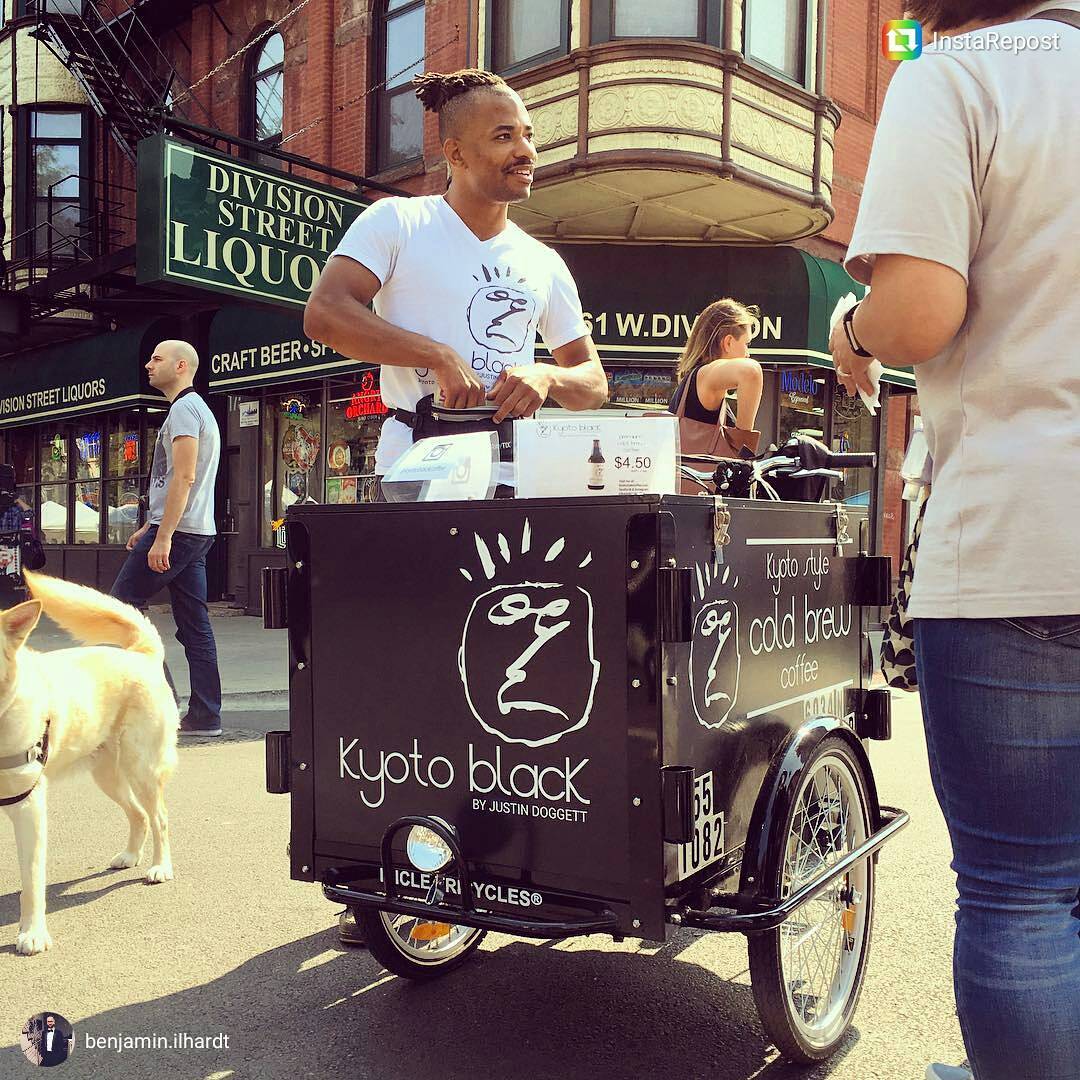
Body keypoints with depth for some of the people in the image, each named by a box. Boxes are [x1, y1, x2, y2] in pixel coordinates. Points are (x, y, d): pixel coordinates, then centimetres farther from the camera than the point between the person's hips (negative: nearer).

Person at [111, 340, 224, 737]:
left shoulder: (184, 409, -9)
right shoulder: (198, 410, 23)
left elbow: (184, 477, -20)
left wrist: (162, 536, -23)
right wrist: (150, 528, 27)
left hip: (177, 531, -10)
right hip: (197, 532, 10)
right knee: (194, 624, 6)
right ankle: (205, 715, 5)